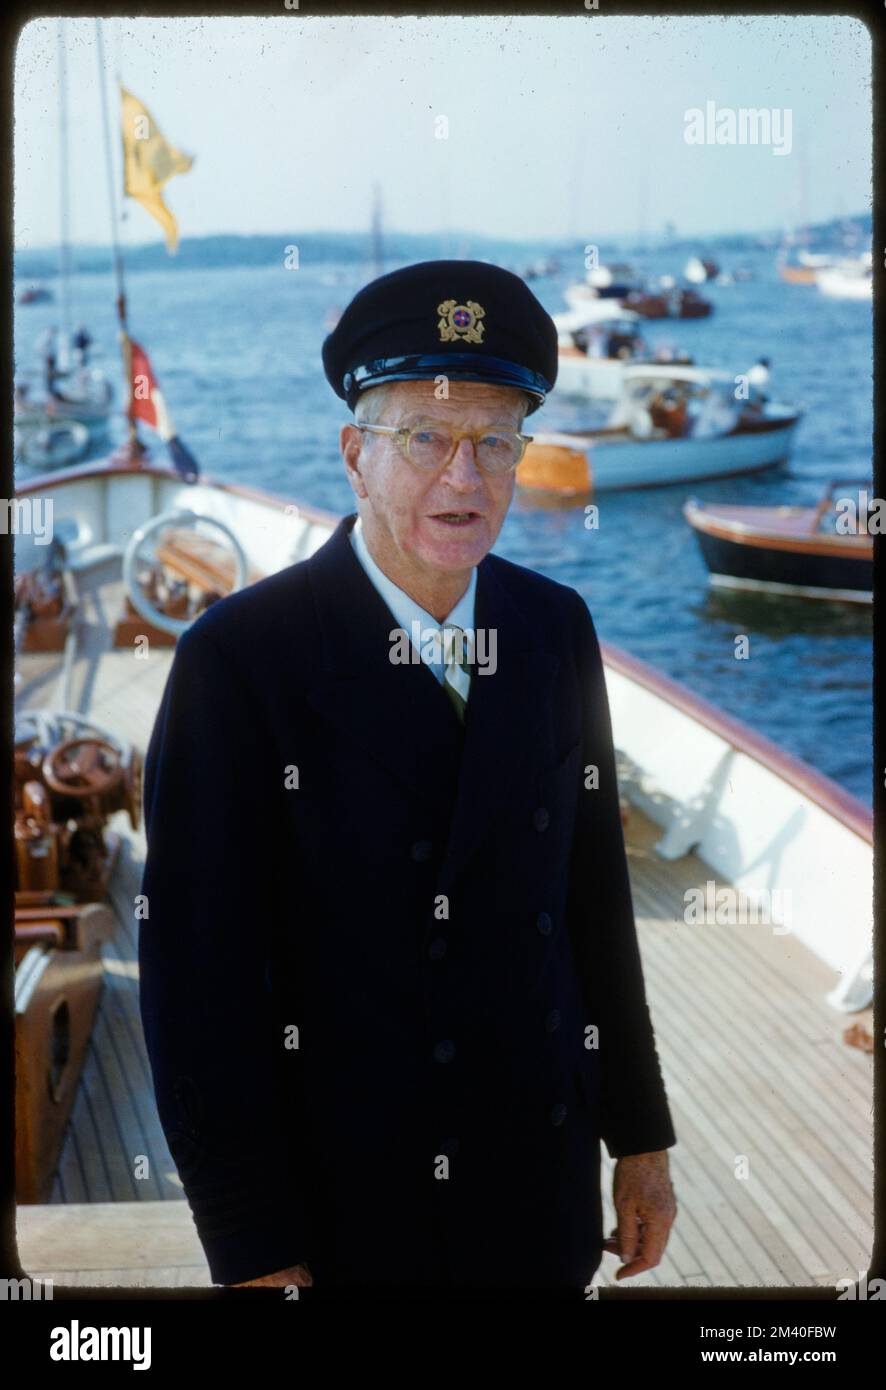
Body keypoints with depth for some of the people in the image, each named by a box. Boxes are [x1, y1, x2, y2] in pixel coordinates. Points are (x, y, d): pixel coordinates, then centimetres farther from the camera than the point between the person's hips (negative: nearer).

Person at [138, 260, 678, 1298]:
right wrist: (253, 1253, -14)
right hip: (341, 1202, -4)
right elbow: (194, 966, -15)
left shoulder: (556, 630, 1)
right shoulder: (238, 657, -15)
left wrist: (642, 1138, 10)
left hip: (541, 1183, 5)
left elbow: (596, 892, 7)